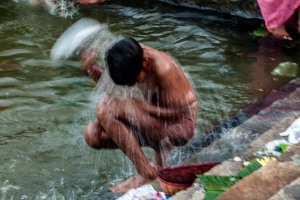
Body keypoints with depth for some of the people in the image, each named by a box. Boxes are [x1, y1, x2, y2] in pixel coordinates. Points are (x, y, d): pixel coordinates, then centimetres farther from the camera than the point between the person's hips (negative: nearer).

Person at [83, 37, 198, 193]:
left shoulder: (163, 68, -29)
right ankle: (160, 146, 4)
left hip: (180, 125, -8)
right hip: (156, 121, 8)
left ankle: (146, 173, -15)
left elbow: (178, 111, -20)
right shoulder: (132, 57, -8)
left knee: (106, 108, -25)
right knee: (93, 134, -7)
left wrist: (141, 106, -22)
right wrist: (93, 71, -13)